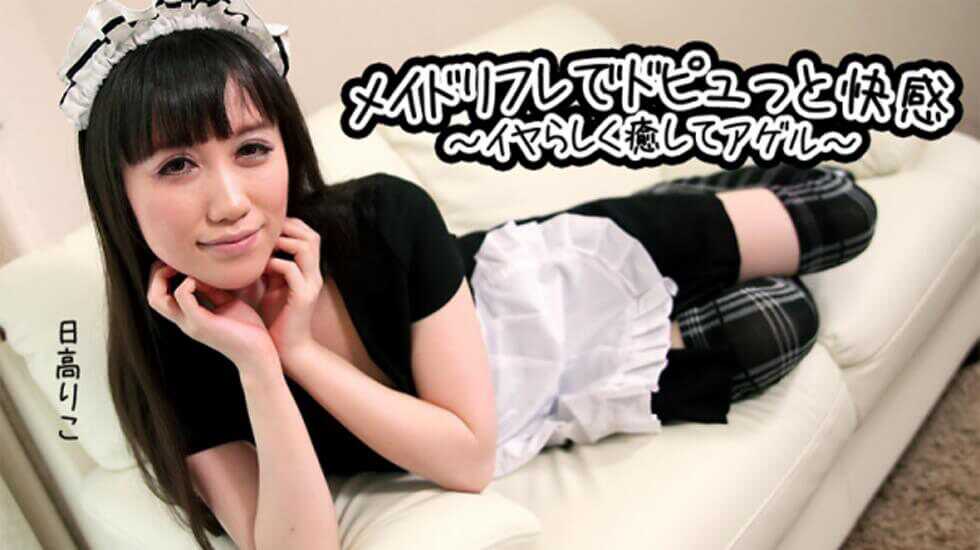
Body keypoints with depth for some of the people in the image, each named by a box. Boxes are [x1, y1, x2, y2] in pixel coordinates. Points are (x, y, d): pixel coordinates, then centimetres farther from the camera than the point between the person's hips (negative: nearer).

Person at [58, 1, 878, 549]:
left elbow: (468, 452, -30)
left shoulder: (387, 218, -34)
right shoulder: (172, 363, -28)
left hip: (547, 292, -1)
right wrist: (257, 364, -43)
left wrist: (302, 349, -38)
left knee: (842, 214, 11)